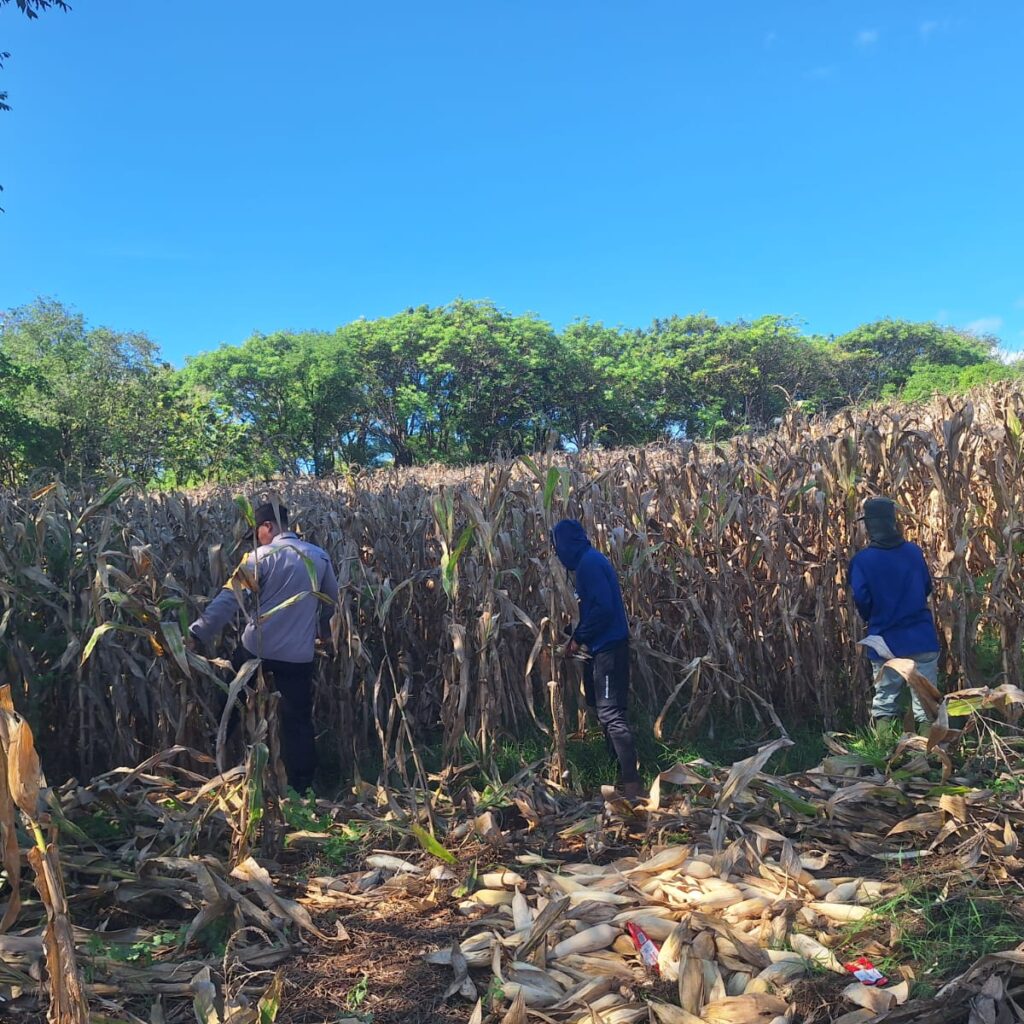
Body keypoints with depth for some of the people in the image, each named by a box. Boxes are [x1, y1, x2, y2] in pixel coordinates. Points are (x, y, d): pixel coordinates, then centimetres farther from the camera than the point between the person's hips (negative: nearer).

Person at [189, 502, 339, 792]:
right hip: (300, 653, 3)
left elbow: (229, 599, -15)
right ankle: (301, 788, 12)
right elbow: (332, 602, 19)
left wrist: (196, 633, -17)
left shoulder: (262, 556, -7)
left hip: (257, 646, -3)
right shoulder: (320, 556, 6)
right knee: (298, 720, 10)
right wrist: (322, 632, 37)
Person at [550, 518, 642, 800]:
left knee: (611, 715, -10)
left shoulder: (589, 563, -16)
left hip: (608, 647, -11)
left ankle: (631, 786, -9)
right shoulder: (588, 560, 15)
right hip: (602, 646, 11)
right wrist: (578, 637, 11)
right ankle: (623, 773, 25)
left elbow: (603, 608, -23)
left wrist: (578, 638, -13)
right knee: (605, 711, 17)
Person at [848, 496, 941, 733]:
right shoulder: (914, 551, 0)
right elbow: (927, 588, 13)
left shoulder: (861, 560, -10)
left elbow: (861, 600, -12)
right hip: (922, 640, 2)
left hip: (885, 643, -1)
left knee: (883, 703, 12)